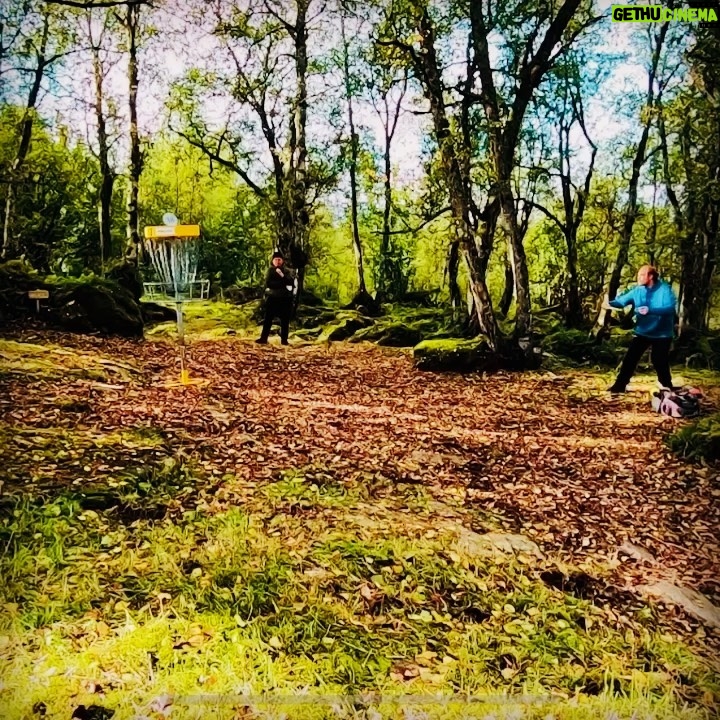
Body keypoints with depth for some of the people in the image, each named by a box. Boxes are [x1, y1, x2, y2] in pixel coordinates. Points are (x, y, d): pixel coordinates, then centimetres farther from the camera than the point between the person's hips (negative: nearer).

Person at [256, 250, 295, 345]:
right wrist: (282, 284, -14)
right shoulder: (270, 270, 4)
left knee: (285, 320, 2)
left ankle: (284, 339, 8)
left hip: (285, 298, 0)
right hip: (272, 298, 0)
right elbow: (268, 283, -9)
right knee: (268, 319, 1)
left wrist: (282, 276, -26)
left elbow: (291, 282, -12)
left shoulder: (287, 271, 5)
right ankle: (263, 338, 5)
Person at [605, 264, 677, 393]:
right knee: (630, 358, 0)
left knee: (659, 361, 4)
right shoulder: (637, 290, -2)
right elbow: (622, 300, -9)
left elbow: (670, 308, -28)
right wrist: (610, 303, -31)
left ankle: (667, 388, 25)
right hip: (642, 332, 4)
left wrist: (650, 310, -41)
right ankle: (619, 386, 6)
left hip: (661, 334, -4)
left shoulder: (665, 289, -16)